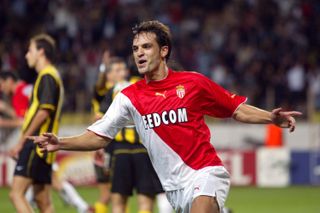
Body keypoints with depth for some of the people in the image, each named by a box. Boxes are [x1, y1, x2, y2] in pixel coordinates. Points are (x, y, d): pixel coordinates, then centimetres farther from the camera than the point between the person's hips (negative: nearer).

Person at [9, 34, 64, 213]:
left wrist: (22, 141, -15)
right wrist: (23, 143, 21)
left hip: (36, 144, -10)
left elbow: (43, 111, -19)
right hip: (44, 146, 10)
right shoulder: (53, 76, 21)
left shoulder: (47, 77, -9)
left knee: (16, 193, -14)